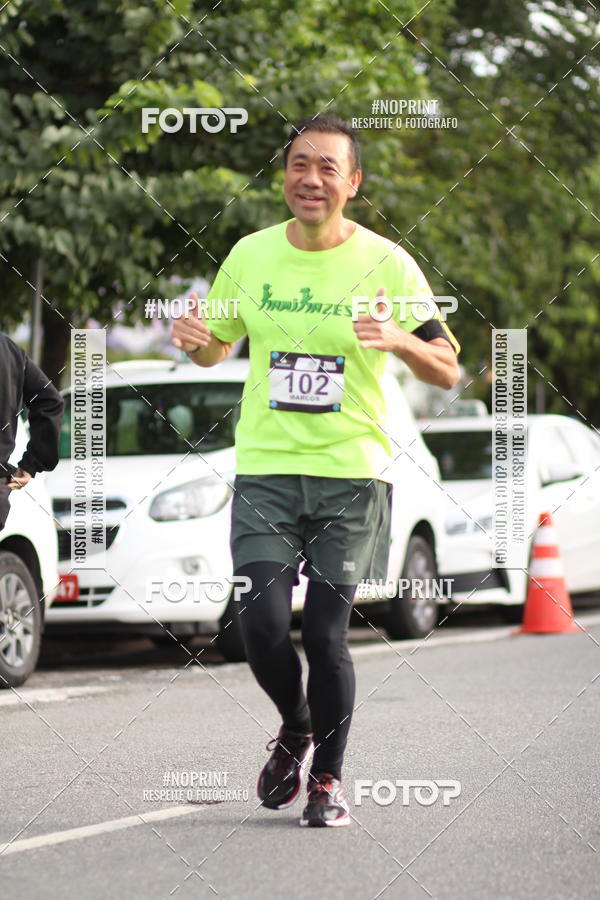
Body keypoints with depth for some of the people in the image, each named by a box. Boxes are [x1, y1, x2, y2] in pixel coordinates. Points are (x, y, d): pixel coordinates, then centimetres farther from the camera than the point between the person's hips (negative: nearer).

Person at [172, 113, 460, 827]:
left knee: (325, 635, -6)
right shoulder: (251, 256, 6)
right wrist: (195, 339, -6)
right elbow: (215, 350, 19)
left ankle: (328, 776, 15)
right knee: (263, 626, -10)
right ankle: (295, 728, 22)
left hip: (352, 473, -2)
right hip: (265, 470, 2)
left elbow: (448, 371, -1)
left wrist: (400, 340, -22)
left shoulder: (386, 264, -2)